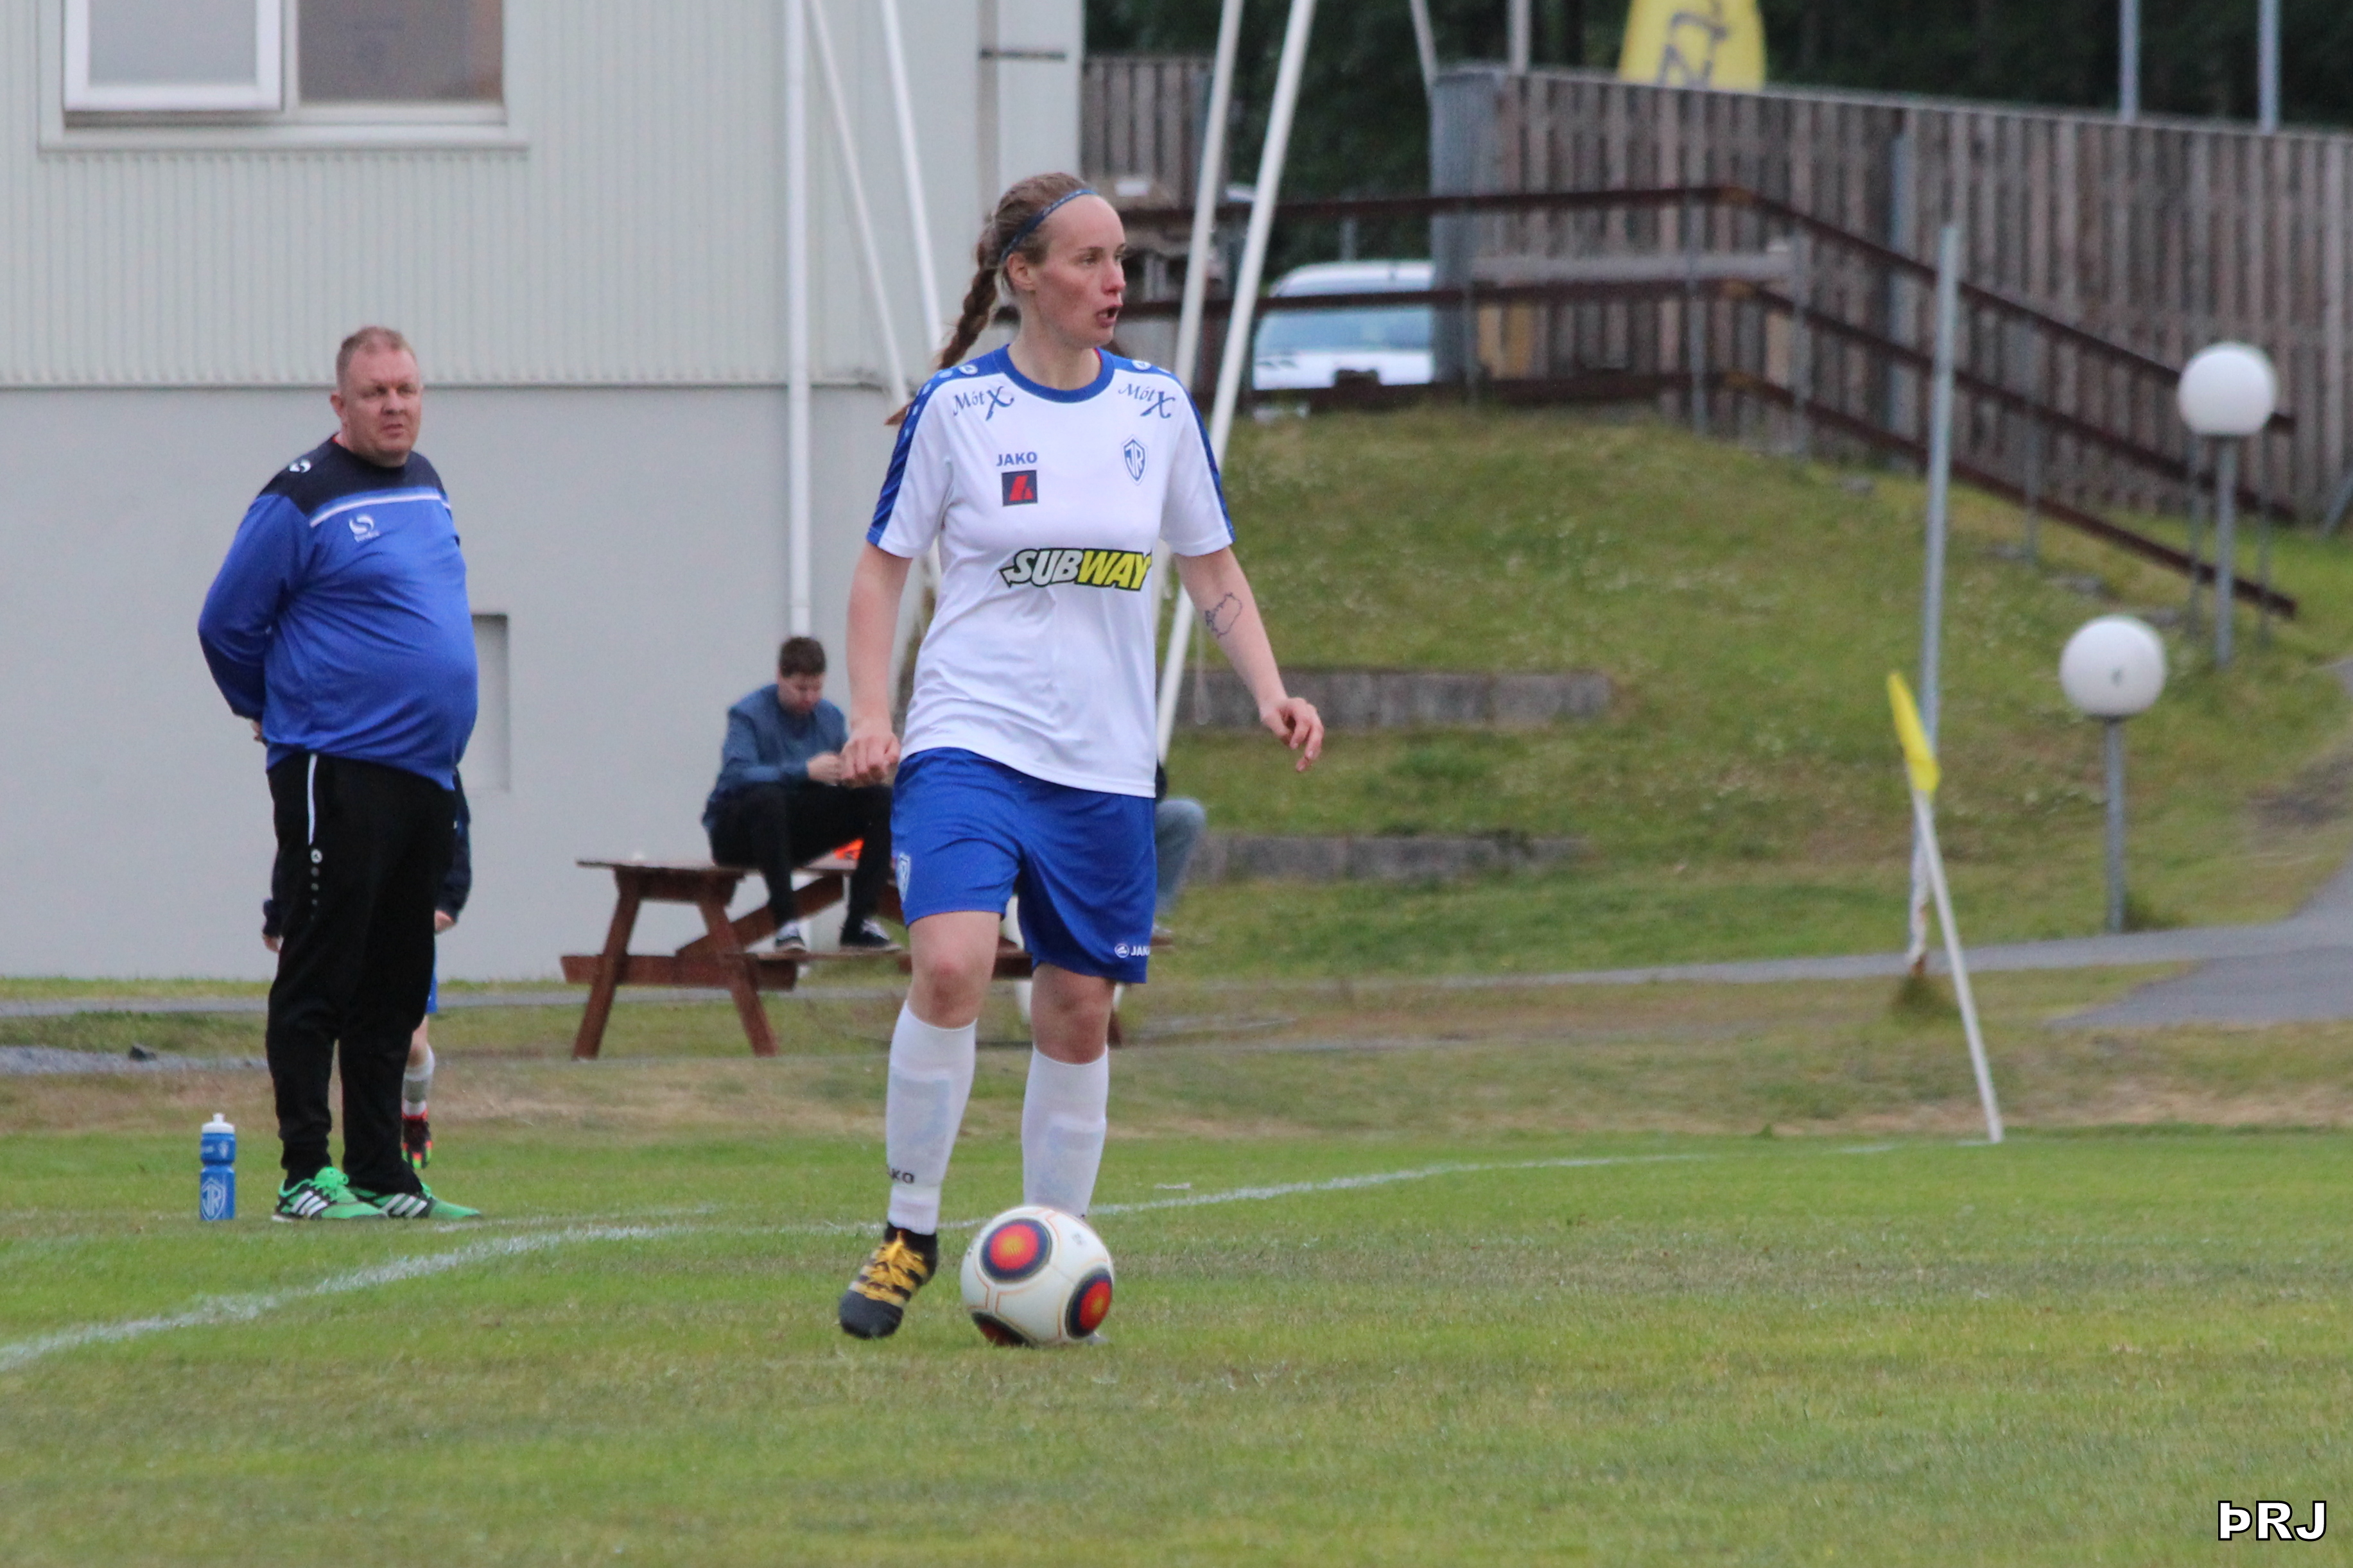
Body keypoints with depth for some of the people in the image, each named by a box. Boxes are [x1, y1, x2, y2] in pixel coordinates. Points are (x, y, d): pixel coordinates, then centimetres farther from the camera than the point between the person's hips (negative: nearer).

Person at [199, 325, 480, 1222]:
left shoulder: (425, 486, 15)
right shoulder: (302, 501, -9)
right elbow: (227, 625, -6)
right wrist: (282, 714, 6)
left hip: (426, 776, 8)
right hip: (339, 773, -8)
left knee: (394, 990, 10)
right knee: (321, 976, -6)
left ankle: (380, 1175, 14)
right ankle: (307, 1176, -5)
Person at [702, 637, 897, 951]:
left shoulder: (830, 716, 8)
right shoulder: (749, 713, -11)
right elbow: (736, 775, -27)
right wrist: (805, 771, -33)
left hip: (798, 835, 6)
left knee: (882, 800, -10)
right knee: (768, 797, -40)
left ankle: (859, 923, -16)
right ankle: (786, 922, -40)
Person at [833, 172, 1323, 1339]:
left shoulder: (1158, 409, 6)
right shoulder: (956, 408, -3)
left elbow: (1213, 572, 15)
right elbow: (883, 566, 4)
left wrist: (1270, 690, 0)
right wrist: (869, 714, -7)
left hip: (1105, 762, 4)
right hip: (969, 739, -4)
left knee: (1078, 1011, 4)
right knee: (951, 969, -23)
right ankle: (910, 1232, -9)